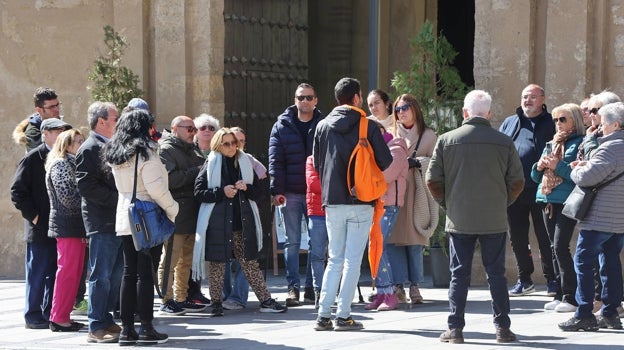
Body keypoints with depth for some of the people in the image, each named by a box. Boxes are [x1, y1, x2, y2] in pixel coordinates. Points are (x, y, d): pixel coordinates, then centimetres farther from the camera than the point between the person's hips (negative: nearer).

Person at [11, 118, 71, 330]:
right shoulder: (33, 159, -6)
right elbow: (17, 191, -8)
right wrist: (33, 215, -11)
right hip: (40, 228, -6)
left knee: (56, 274, 9)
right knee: (37, 274, 0)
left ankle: (51, 314, 17)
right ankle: (33, 316, 7)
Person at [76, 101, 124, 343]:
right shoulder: (90, 149, -10)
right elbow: (86, 185, -18)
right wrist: (116, 199, -19)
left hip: (118, 220, 9)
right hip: (102, 221, -9)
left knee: (115, 274, 12)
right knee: (101, 275, -6)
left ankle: (106, 321, 20)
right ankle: (96, 328, -3)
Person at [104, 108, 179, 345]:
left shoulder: (114, 155, 10)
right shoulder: (146, 152, -11)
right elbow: (155, 187, -16)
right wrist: (171, 209, -6)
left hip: (124, 220, 7)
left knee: (129, 273, 9)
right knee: (146, 273, -4)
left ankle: (127, 329, 8)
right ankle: (146, 329, -3)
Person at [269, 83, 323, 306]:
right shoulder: (282, 126, 5)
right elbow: (275, 160, 1)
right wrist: (277, 190, -8)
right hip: (290, 193, -1)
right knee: (292, 242, 1)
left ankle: (312, 287, 11)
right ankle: (293, 287, 4)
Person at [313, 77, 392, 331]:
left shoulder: (323, 126, 5)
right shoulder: (368, 126, -6)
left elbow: (317, 164, 11)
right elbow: (385, 161, -4)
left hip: (332, 202, 4)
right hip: (361, 201, -4)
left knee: (335, 259, 12)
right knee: (353, 260, 1)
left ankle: (323, 315, 6)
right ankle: (343, 316, -2)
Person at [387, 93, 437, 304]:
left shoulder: (428, 136, 9)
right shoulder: (391, 134, 15)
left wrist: (416, 162, -10)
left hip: (416, 194, -2)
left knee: (414, 240, -5)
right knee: (393, 239, -5)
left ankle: (414, 286, 2)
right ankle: (399, 285, -1)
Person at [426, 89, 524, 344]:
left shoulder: (446, 140, -4)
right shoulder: (504, 142, -3)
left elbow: (432, 180, -3)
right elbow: (517, 182, -1)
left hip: (459, 220, 0)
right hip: (495, 221, 0)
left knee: (459, 275, 6)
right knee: (496, 274, 8)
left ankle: (455, 329, 6)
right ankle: (502, 328, 9)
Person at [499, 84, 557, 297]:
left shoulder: (551, 124, 2)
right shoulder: (509, 123, 16)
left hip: (540, 191, -5)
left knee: (545, 237, 1)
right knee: (517, 237, 10)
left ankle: (552, 280, 10)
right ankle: (524, 280, 20)